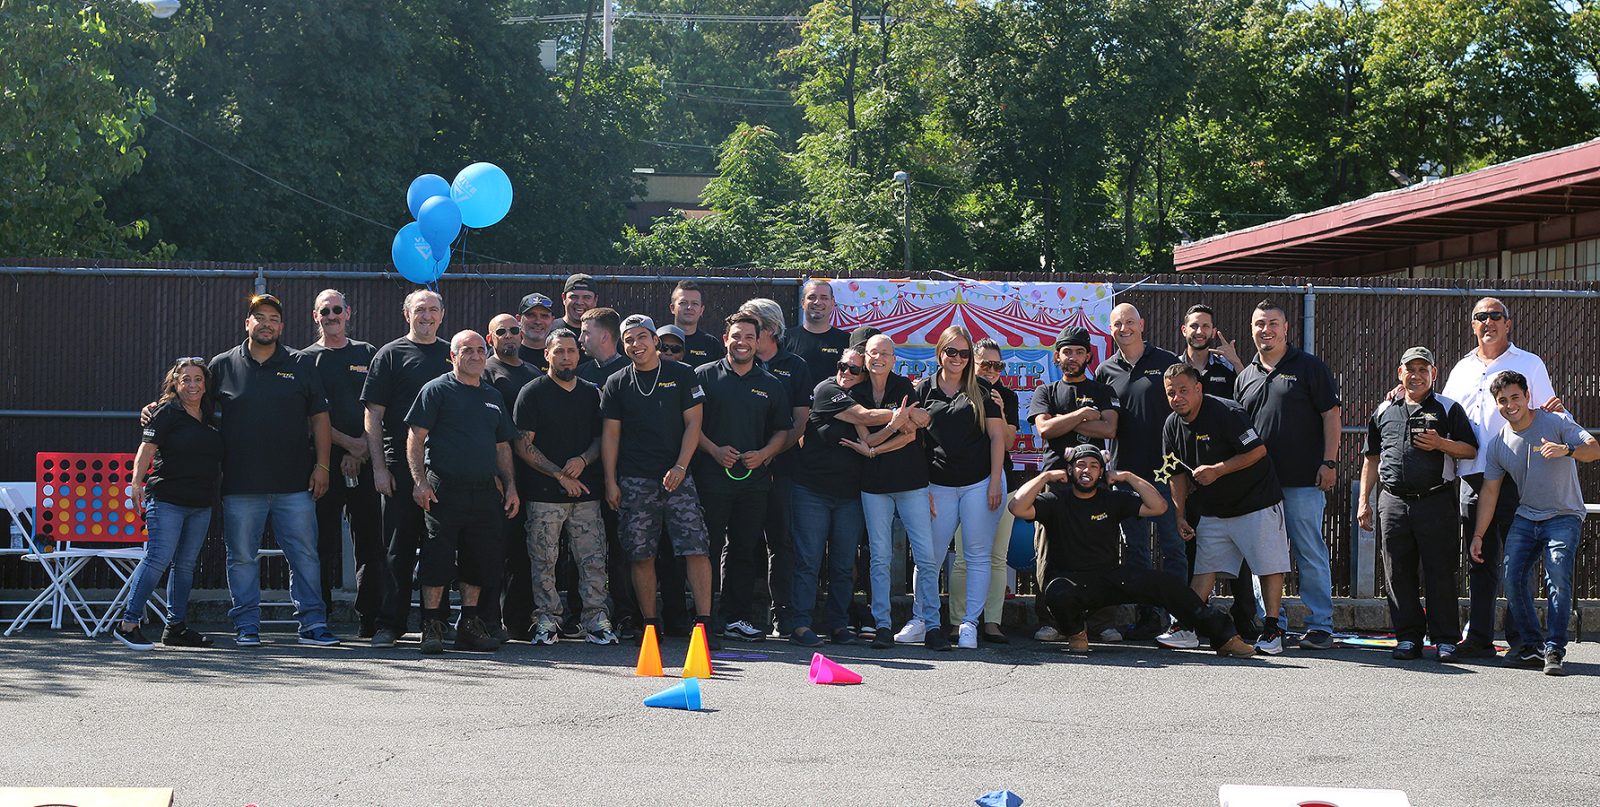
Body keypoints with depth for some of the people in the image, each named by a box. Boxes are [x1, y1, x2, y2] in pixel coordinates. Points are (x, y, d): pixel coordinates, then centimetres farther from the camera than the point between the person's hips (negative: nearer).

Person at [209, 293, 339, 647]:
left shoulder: (300, 366, 9)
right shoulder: (222, 366, 7)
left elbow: (319, 418, 9)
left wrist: (321, 465, 2)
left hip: (294, 484, 0)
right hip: (239, 485, 0)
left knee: (305, 555, 1)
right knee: (242, 557, 4)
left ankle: (312, 623, 6)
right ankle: (246, 625, 12)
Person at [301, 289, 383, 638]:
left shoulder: (367, 354, 14)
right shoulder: (307, 359, 9)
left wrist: (361, 452, -6)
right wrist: (348, 442, -11)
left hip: (364, 462, 2)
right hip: (325, 462, -1)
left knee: (371, 543, 0)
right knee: (325, 545, -2)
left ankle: (370, 621, 6)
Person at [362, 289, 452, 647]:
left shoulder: (453, 355, 13)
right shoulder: (391, 355, 4)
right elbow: (373, 415, 0)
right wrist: (379, 467, -8)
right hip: (400, 467, -3)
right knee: (399, 547, -1)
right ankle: (390, 624, 3)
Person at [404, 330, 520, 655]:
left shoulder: (493, 396, 19)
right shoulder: (437, 390, 1)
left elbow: (502, 447, 22)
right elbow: (416, 438, -5)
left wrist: (510, 487, 13)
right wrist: (419, 481, -14)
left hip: (485, 492, 6)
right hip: (444, 490, -6)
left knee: (479, 560, 7)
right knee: (437, 558, -5)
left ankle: (470, 623, 17)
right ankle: (432, 626, 2)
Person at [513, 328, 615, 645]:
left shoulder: (591, 393, 15)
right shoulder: (533, 392, 2)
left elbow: (601, 438, 17)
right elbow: (523, 446, -4)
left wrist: (583, 460, -5)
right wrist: (560, 475, -8)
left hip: (586, 491, 3)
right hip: (544, 494, -3)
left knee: (594, 560, -1)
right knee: (544, 561, -2)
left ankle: (596, 620, 4)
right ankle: (547, 620, 7)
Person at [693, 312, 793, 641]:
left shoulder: (771, 385, 13)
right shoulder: (704, 376, 4)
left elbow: (783, 429, 14)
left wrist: (763, 454, -3)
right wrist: (713, 450, -13)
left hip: (754, 479, 3)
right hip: (711, 477, -3)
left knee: (744, 550, 7)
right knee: (707, 548, -4)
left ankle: (735, 618, 14)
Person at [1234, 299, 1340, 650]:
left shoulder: (1309, 367, 2)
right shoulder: (1246, 377, 16)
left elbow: (1331, 415, -2)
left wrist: (1329, 462, -10)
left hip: (1304, 480, -5)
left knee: (1311, 555, -3)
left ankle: (1320, 626, 1)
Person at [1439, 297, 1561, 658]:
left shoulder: (1529, 364, 8)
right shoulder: (1462, 369, 19)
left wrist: (1555, 411, -17)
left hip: (1515, 476, -4)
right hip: (1471, 476, 4)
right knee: (1479, 561, 6)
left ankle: (1520, 638, -1)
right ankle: (1478, 638, 9)